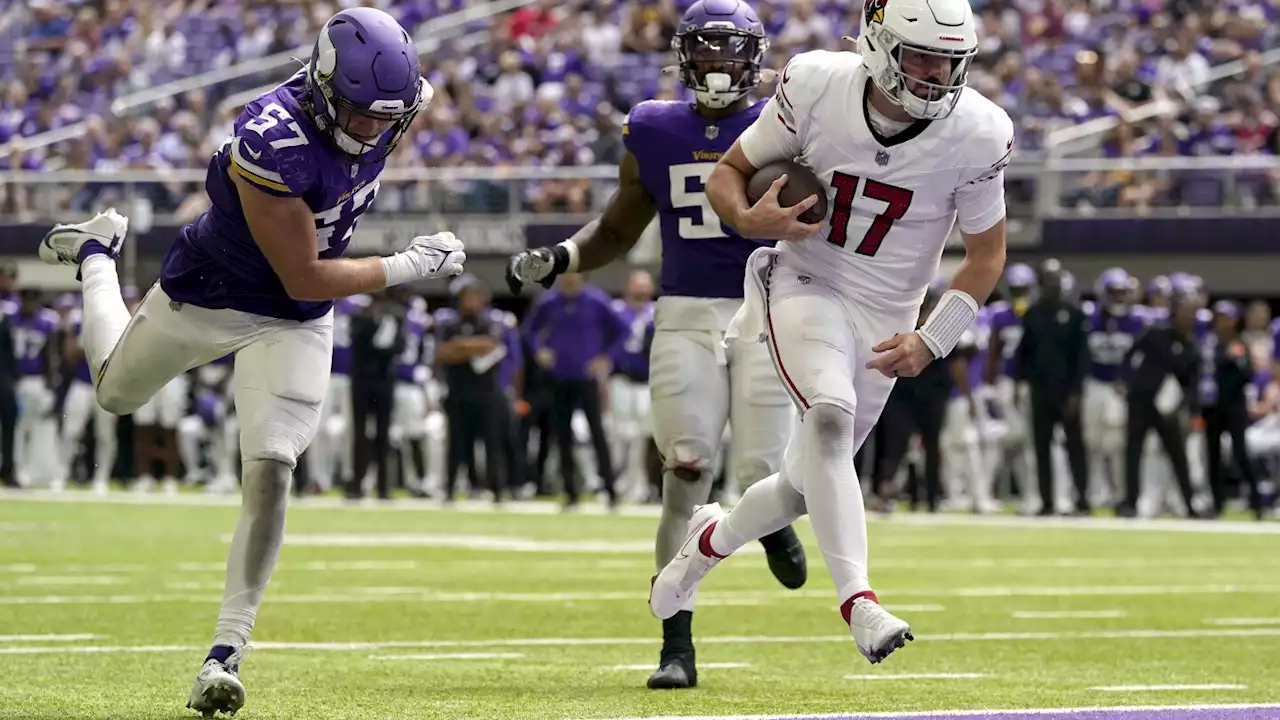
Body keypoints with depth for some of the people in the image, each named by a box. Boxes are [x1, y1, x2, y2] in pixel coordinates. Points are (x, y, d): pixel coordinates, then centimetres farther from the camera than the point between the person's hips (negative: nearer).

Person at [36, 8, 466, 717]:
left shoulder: (380, 110, -19)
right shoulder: (272, 141, -38)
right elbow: (304, 279, -31)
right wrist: (407, 267, -29)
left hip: (297, 325, 3)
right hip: (207, 296, -3)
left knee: (269, 472, -12)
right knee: (117, 391, 26)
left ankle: (227, 650, -6)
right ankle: (97, 251, 56)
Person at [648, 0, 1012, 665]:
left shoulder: (975, 133, -15)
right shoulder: (816, 86, -16)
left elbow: (987, 253, -2)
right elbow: (729, 173, -3)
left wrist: (932, 341, -14)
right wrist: (750, 219, -26)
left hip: (884, 321, 3)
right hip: (806, 286, -2)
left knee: (807, 485, 10)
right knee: (830, 414, -31)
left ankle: (712, 537, 43)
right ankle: (857, 601, -35)